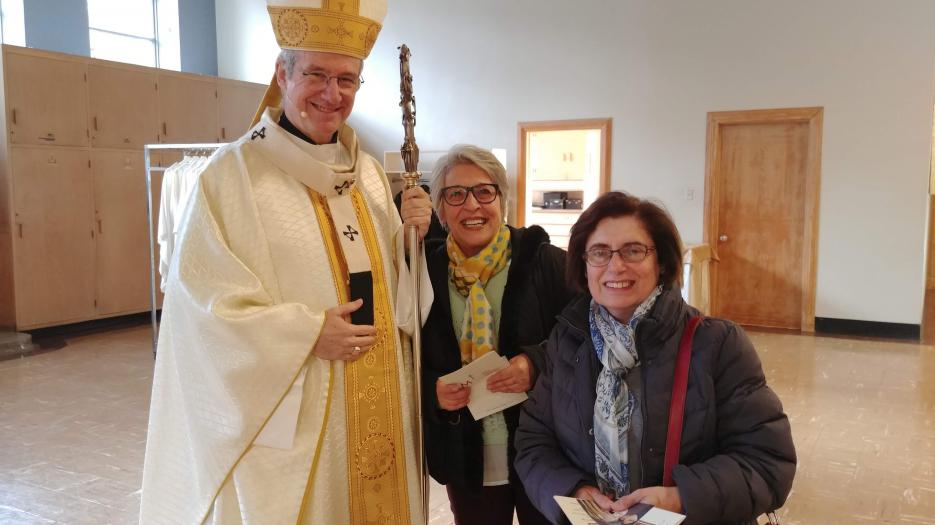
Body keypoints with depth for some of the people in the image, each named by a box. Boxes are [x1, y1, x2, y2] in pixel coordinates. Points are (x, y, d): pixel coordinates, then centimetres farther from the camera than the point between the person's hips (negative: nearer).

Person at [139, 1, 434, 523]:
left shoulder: (369, 172, 8)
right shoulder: (234, 173, -10)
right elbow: (201, 296, -14)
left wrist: (412, 237, -6)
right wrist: (307, 333, -19)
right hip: (285, 410, -5)